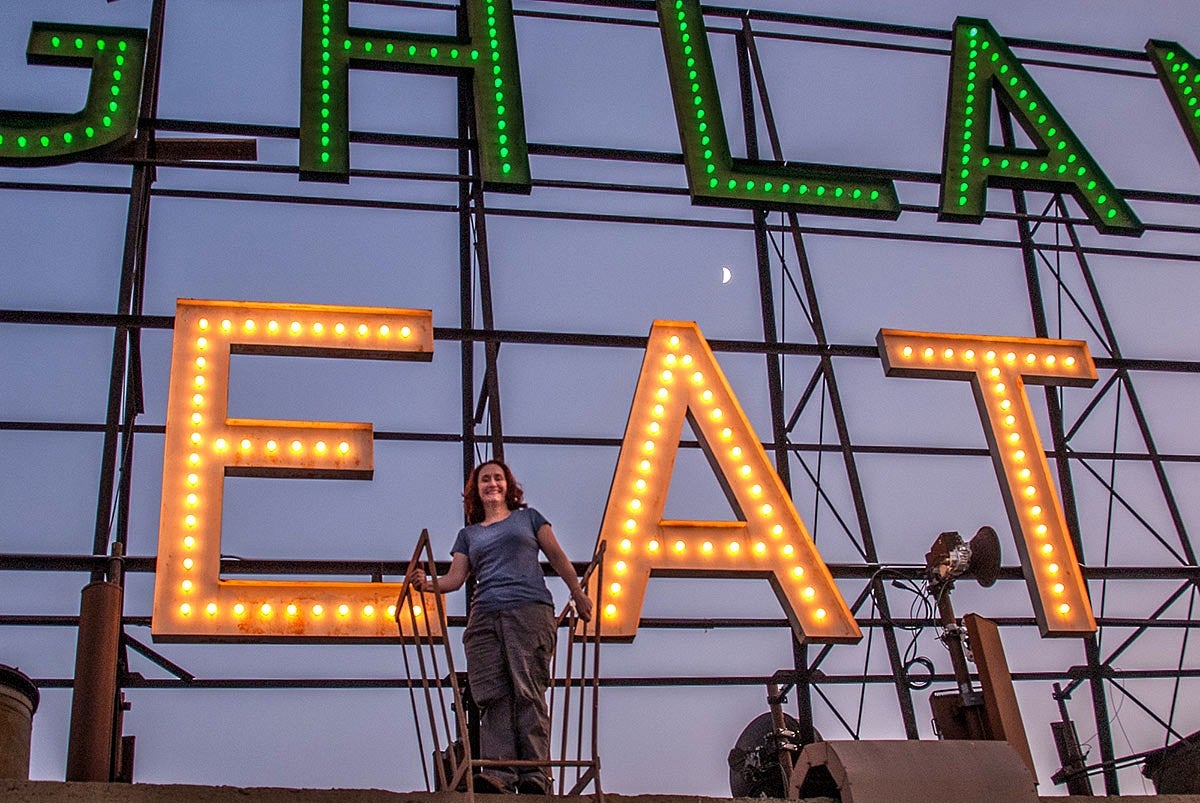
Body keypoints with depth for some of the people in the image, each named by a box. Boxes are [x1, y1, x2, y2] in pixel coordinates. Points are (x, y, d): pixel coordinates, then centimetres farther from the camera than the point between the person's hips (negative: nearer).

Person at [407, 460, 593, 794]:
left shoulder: (527, 517, 22)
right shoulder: (468, 534, 27)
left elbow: (557, 556, 19)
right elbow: (455, 577, 15)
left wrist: (578, 594, 11)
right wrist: (428, 583, -5)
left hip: (530, 609, -3)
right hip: (485, 616, 3)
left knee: (528, 690, -15)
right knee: (493, 695, -11)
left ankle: (535, 773, -20)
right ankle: (498, 772, -19)